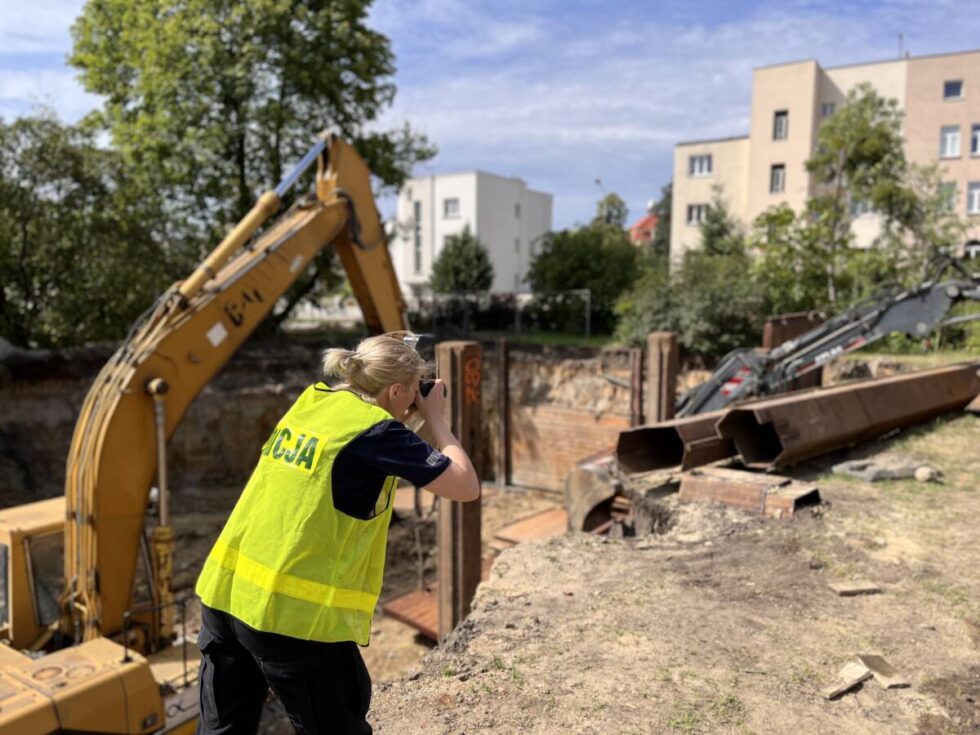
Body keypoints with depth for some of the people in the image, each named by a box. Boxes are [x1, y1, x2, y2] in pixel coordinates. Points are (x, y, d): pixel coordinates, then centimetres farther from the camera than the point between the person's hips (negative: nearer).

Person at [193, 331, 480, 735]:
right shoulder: (376, 431, -13)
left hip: (224, 591, 7)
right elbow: (467, 486, -9)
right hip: (294, 611, -7)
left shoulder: (312, 399, 7)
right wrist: (434, 417, 3)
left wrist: (411, 420, 16)